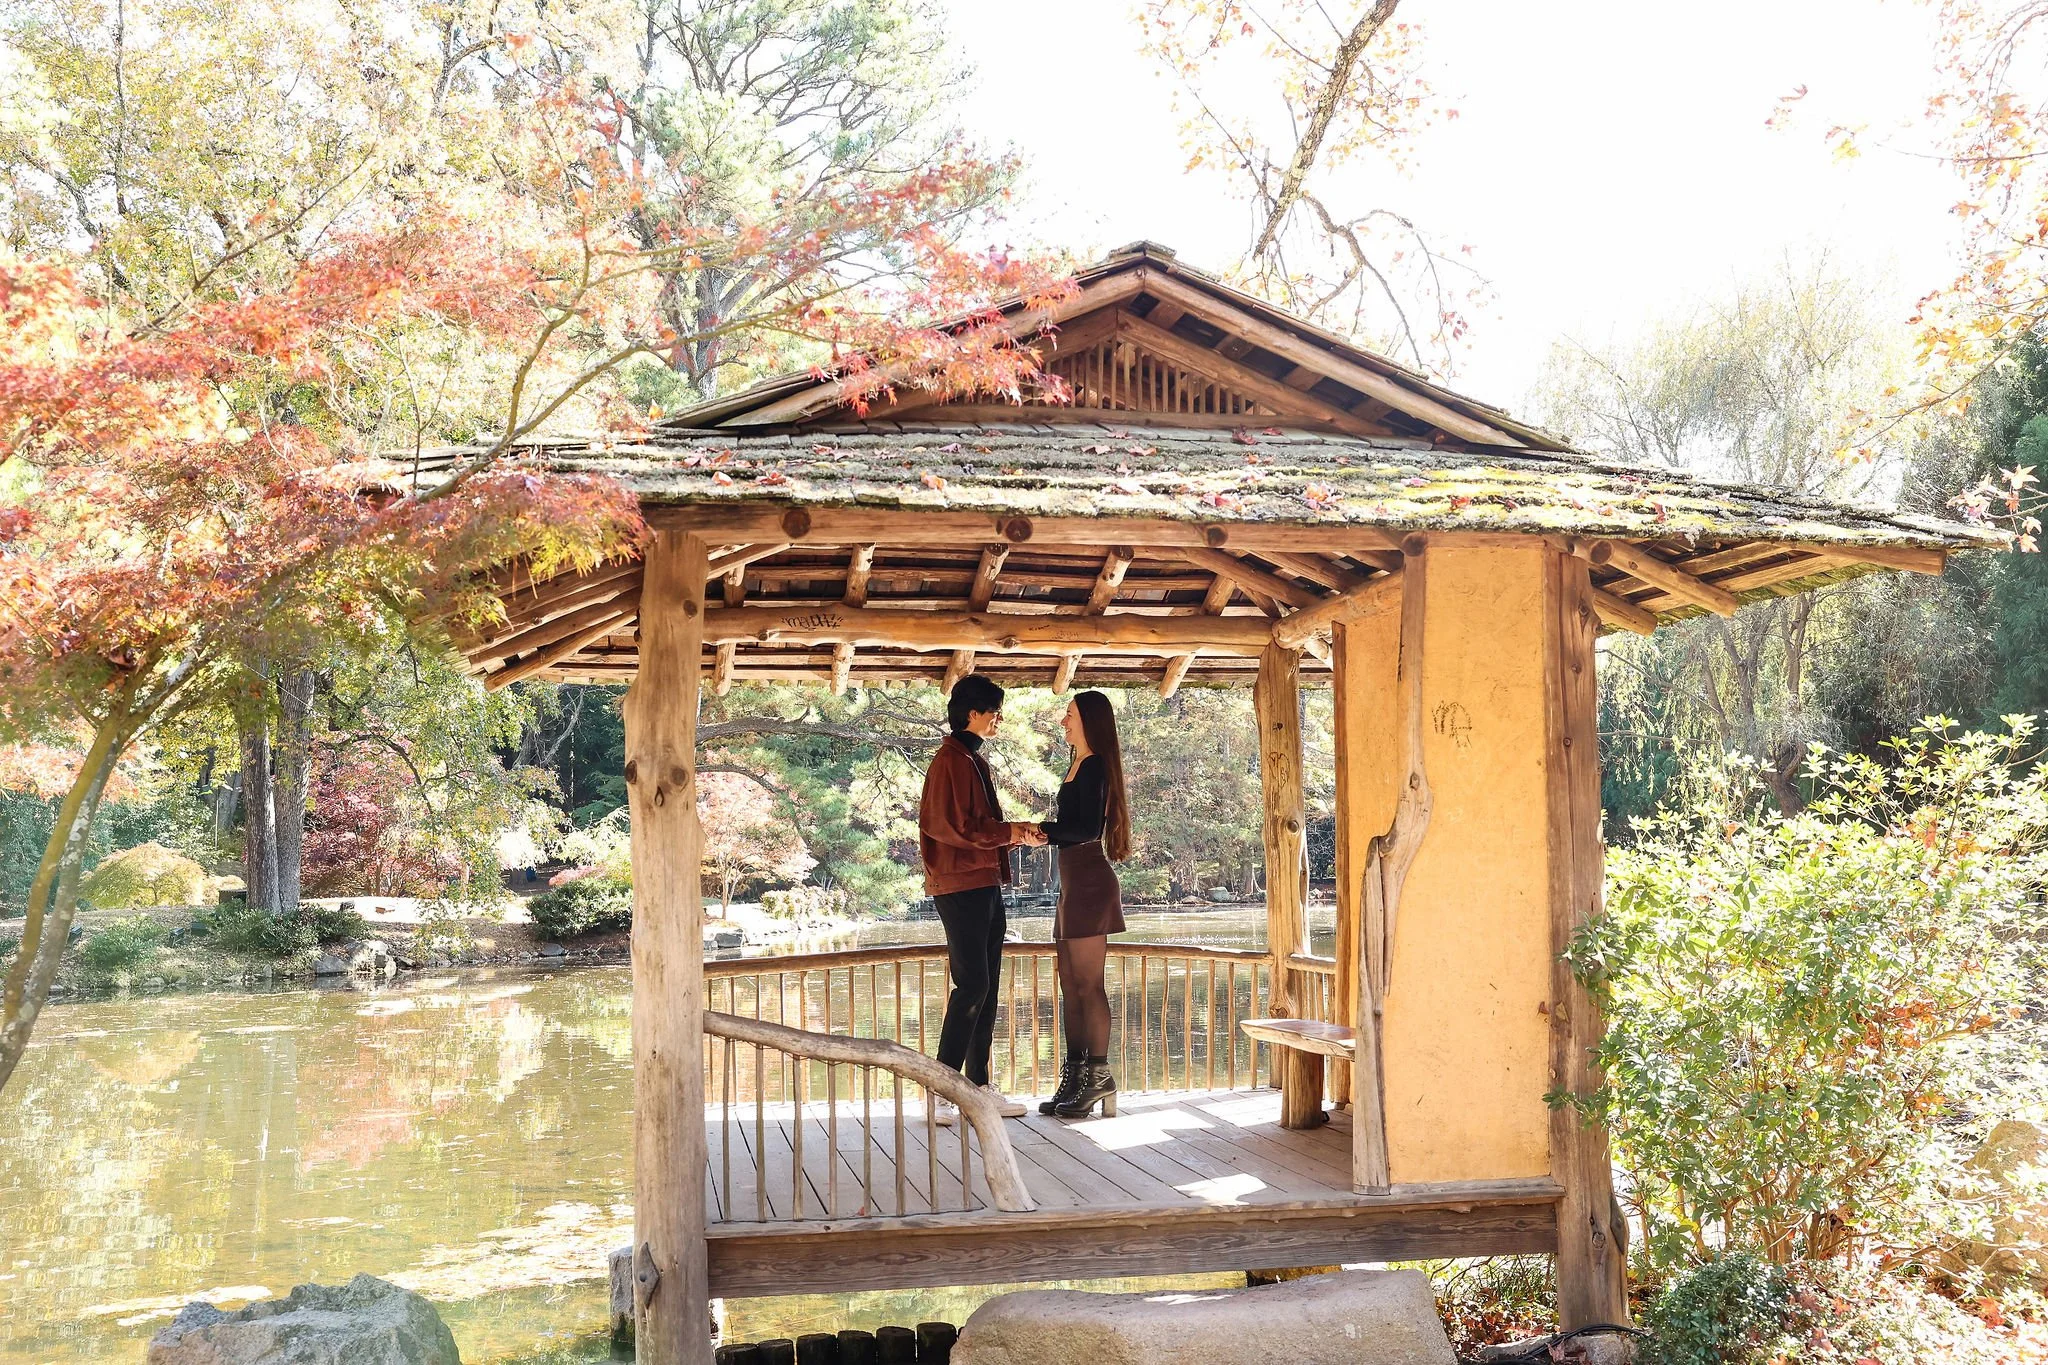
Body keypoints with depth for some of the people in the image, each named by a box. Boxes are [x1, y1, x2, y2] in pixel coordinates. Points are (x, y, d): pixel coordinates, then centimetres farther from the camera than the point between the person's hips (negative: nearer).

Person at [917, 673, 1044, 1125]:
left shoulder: (976, 759, 19)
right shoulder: (950, 760, -12)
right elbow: (956, 826, -19)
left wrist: (1017, 832, 6)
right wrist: (1013, 833, -14)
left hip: (986, 884, 10)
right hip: (960, 886, -10)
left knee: (986, 986, 9)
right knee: (972, 985, -12)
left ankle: (978, 1085, 14)